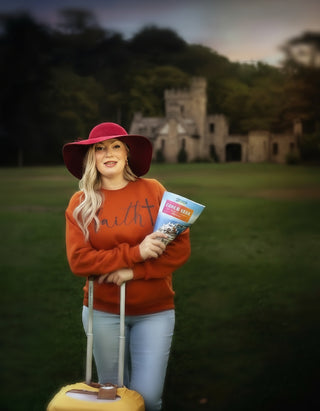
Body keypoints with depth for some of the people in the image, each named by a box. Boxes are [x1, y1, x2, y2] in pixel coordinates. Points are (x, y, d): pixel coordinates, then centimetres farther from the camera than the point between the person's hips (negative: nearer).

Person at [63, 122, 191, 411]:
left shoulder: (153, 190, -3)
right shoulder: (81, 202, -2)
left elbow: (180, 249, -6)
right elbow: (79, 260, -10)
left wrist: (133, 271, -18)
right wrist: (135, 253, -18)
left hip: (154, 311, 0)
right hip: (103, 312, 1)